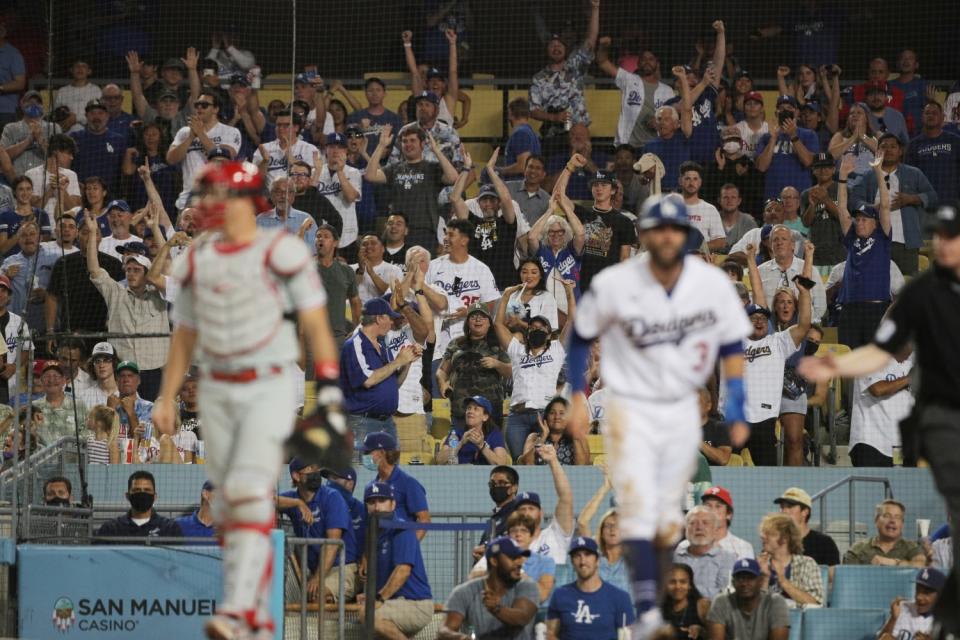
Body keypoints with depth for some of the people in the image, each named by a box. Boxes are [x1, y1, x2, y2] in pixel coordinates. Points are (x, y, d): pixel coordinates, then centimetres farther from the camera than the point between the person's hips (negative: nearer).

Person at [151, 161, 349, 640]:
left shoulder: (281, 253, -7)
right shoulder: (197, 261, 11)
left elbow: (316, 327, -6)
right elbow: (184, 335, 19)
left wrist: (329, 397, -10)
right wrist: (166, 399, 14)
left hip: (269, 389, -6)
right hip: (217, 392, 6)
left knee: (250, 493, -19)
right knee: (229, 505, 5)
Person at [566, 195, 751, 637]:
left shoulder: (713, 284, -8)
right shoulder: (615, 285, -13)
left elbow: (732, 347, 3)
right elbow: (582, 335, 3)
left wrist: (736, 410, -3)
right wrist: (578, 396, -3)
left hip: (682, 413, 3)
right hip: (630, 410, -3)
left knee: (668, 518, 9)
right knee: (638, 509, -16)